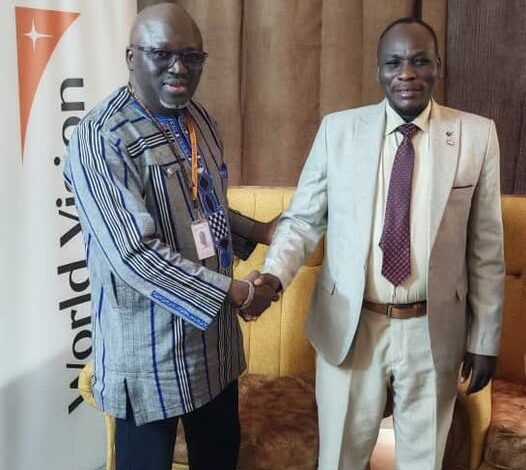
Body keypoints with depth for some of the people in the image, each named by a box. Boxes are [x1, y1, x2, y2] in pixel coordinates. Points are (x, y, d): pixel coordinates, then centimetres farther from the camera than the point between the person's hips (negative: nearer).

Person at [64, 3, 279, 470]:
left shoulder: (200, 120, 5)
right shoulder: (100, 138, -21)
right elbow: (135, 255, -27)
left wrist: (259, 231, 7)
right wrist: (236, 291, -22)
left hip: (213, 327, 8)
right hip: (150, 342, -7)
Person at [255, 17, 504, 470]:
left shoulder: (477, 135, -4)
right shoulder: (338, 130, -4)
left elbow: (486, 247, 0)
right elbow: (302, 219, -2)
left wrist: (485, 337, 2)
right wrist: (274, 273, -21)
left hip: (432, 332, 1)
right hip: (349, 326, 0)